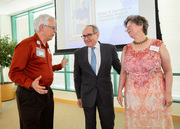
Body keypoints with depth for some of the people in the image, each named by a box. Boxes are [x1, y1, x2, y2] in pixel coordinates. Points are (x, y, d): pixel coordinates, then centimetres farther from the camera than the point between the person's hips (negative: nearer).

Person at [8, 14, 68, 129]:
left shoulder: (46, 47, 14)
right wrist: (31, 84, -31)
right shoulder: (27, 44, -14)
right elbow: (14, 73, -18)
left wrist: (60, 66, 23)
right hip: (30, 95, -8)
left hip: (46, 93, 9)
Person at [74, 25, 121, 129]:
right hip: (87, 95, 1)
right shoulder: (78, 53, 1)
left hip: (105, 93, 0)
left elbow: (119, 68, 5)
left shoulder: (110, 49, -2)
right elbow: (77, 77, 6)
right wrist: (79, 96, 7)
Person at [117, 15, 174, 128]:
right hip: (132, 96, 2)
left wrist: (168, 93, -7)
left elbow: (168, 71, -2)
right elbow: (123, 72, 9)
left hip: (156, 95, -2)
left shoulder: (158, 45, -4)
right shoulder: (126, 50, 5)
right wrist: (120, 91, 4)